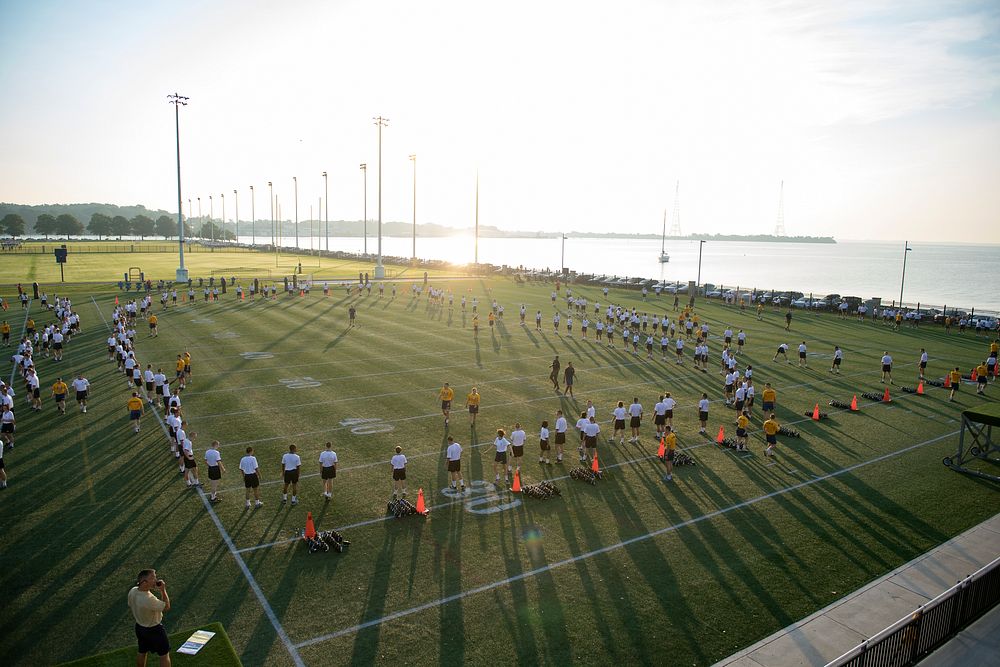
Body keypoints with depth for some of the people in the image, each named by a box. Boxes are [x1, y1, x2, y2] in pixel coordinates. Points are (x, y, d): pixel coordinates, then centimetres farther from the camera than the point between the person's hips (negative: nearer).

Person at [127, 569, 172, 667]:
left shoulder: (132, 591, -15)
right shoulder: (149, 599, -39)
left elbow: (131, 607, 4)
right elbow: (166, 607, -23)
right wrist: (163, 590, -24)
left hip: (139, 627, 8)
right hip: (154, 630, -7)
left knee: (142, 652, 27)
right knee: (164, 654, 10)